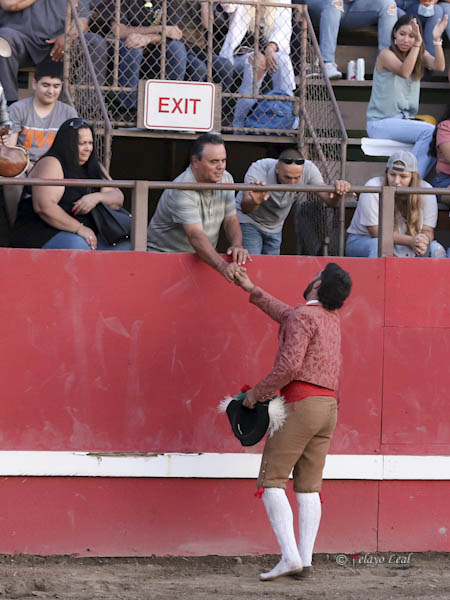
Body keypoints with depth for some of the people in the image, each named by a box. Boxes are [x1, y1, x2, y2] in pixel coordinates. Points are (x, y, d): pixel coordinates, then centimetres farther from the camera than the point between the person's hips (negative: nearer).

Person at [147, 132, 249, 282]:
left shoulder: (225, 179, 1)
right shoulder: (182, 191, -25)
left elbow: (231, 220, 6)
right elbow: (196, 236, -35)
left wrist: (237, 245, -17)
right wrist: (222, 266, -48)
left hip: (202, 258, 6)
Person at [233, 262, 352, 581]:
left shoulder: (304, 316, -10)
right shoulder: (332, 318, 17)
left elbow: (290, 365, -21)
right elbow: (288, 316, 35)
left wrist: (258, 392, -8)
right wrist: (252, 290, 40)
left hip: (300, 404, -8)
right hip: (328, 408, 8)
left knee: (271, 481, -6)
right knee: (308, 488, 6)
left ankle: (290, 556, -18)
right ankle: (305, 561, -3)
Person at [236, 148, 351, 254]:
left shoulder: (308, 169, -27)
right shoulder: (258, 170, -36)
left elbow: (329, 200, -28)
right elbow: (245, 209, -48)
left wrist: (338, 193, -53)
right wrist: (254, 202, -73)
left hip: (274, 227, 4)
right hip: (249, 222, -4)